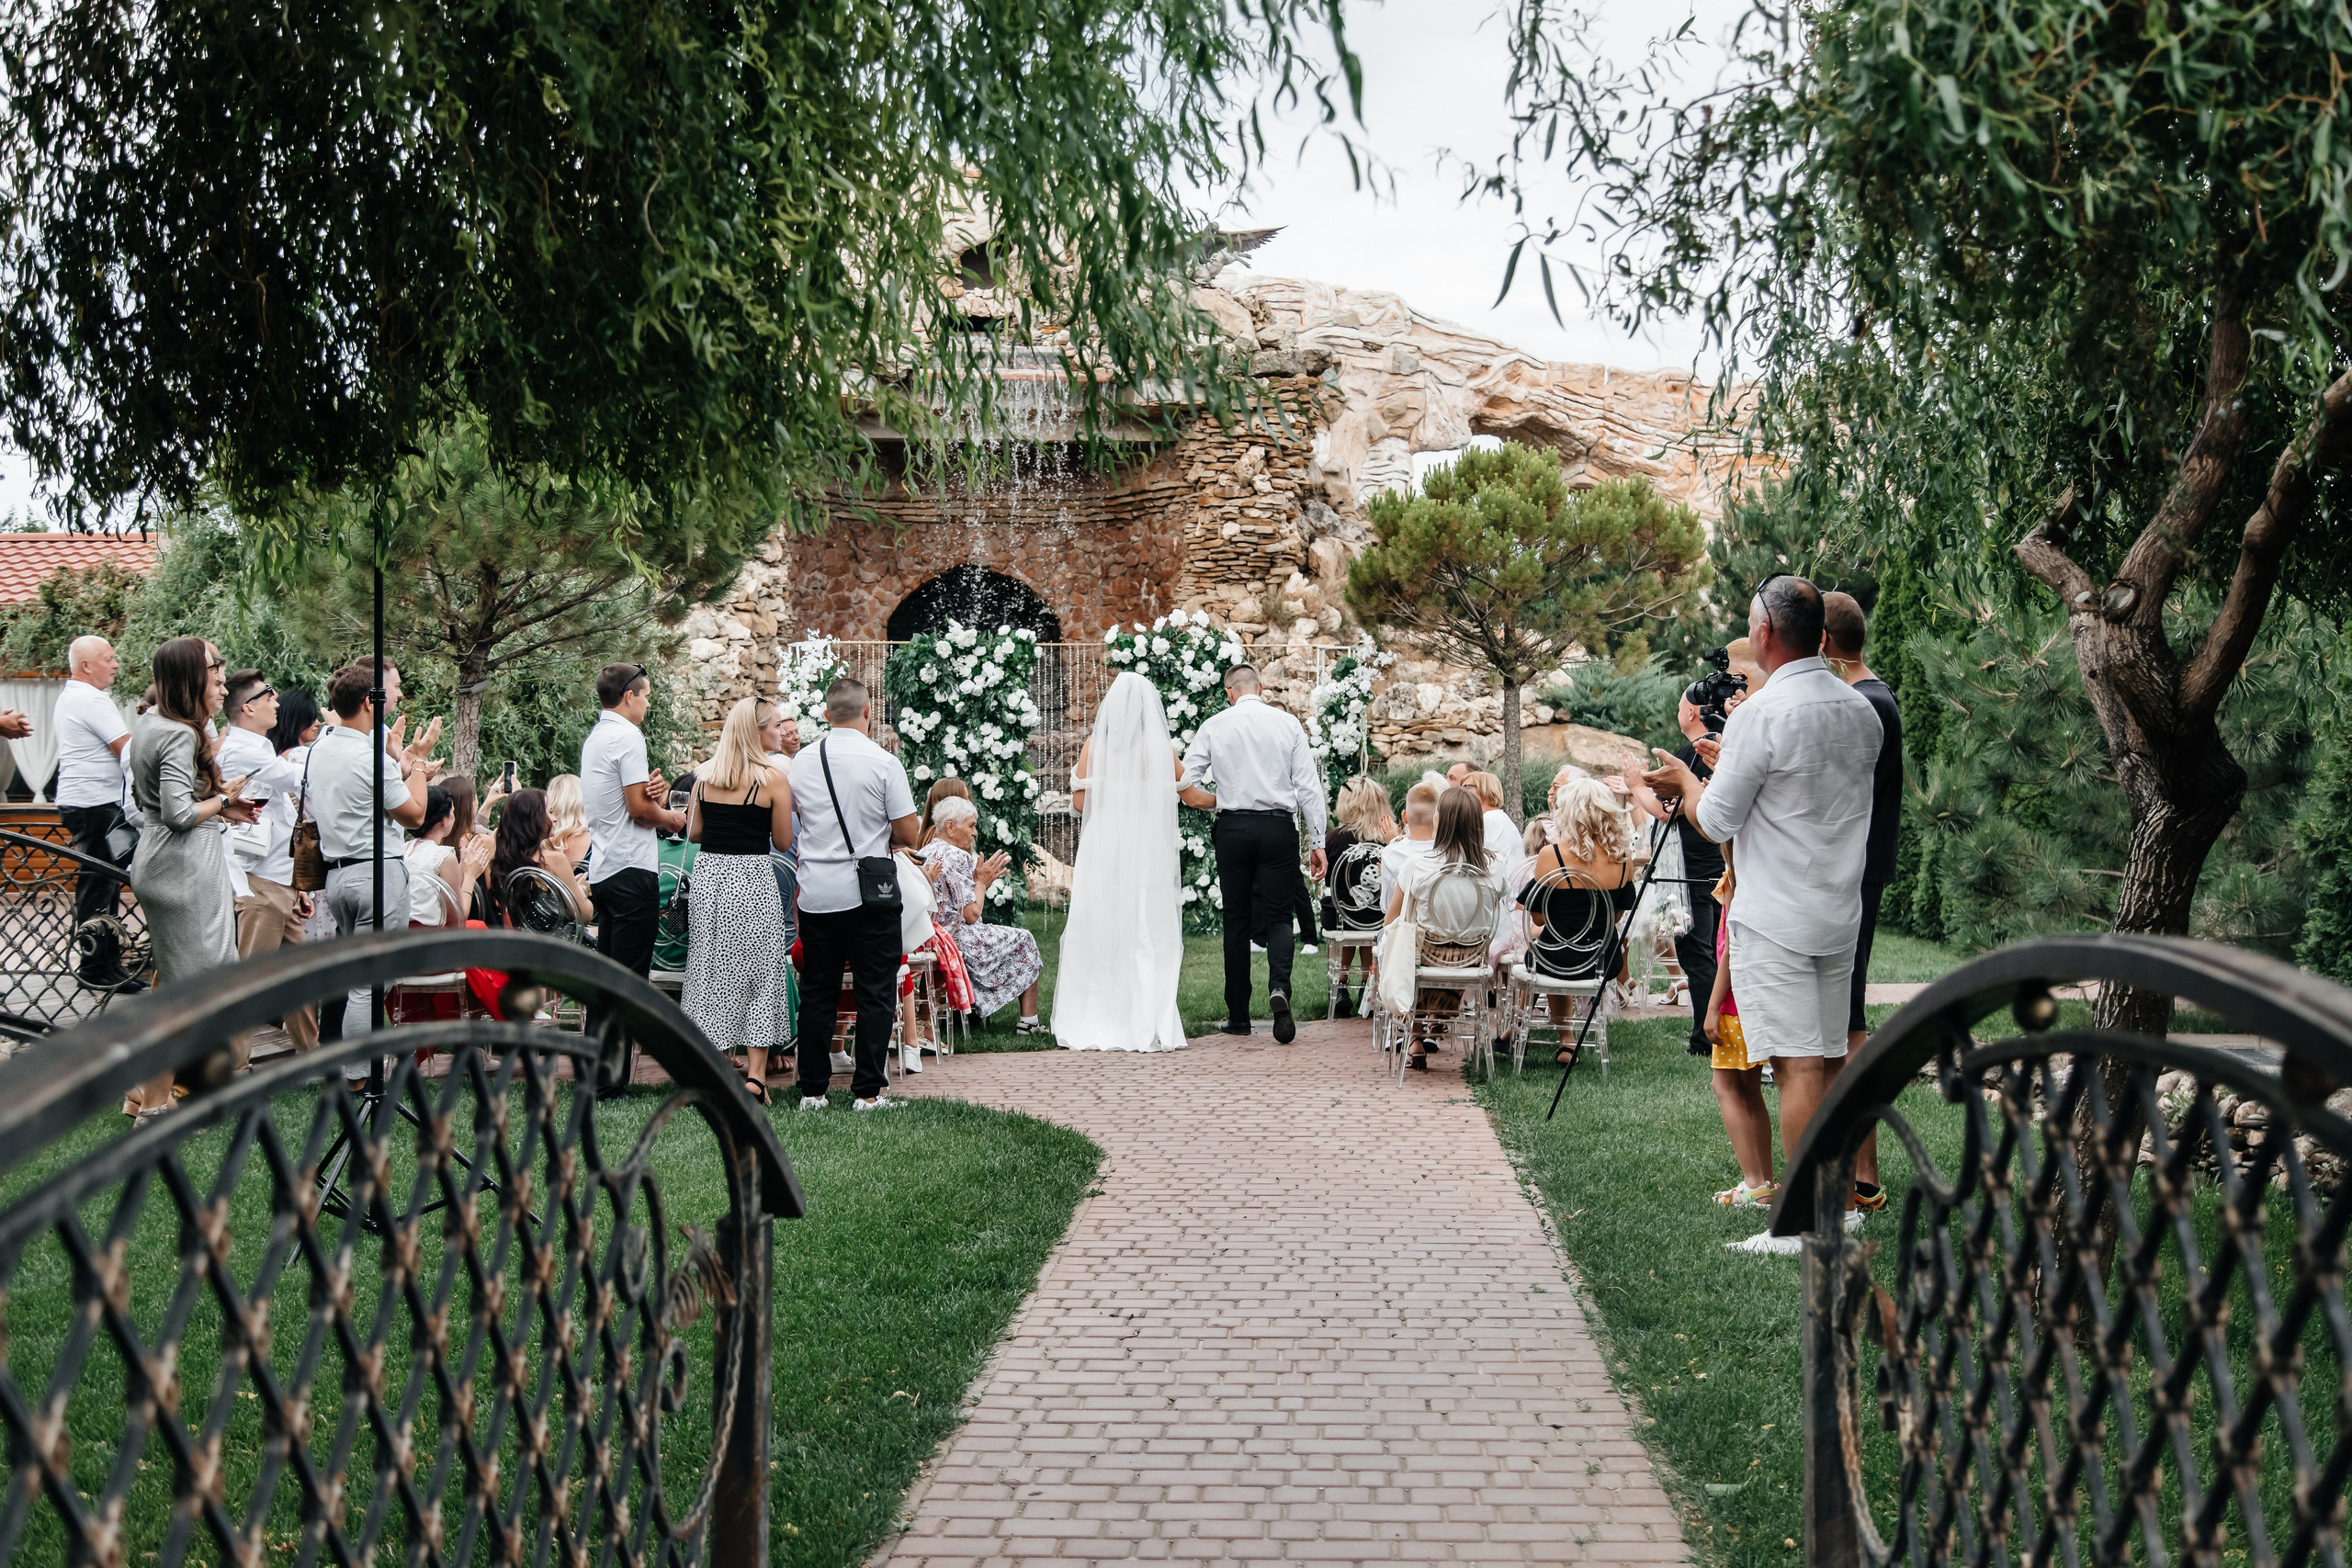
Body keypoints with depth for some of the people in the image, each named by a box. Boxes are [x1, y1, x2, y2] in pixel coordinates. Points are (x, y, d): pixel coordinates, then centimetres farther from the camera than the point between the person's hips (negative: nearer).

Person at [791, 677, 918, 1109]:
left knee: (817, 992, 11)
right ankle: (867, 1091, 2)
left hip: (816, 892, 4)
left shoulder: (801, 762, 4)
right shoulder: (884, 763, -9)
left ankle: (812, 1090, 13)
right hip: (869, 894, -4)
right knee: (874, 993, 3)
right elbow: (908, 836, -6)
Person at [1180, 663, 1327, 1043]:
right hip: (1279, 827, 0)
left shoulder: (1214, 726, 3)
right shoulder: (1287, 724, 3)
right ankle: (1279, 987, -24)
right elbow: (1309, 786, -1)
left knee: (1237, 921, 8)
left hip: (1233, 828, 0)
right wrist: (1317, 842, 2)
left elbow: (1185, 786, -1)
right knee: (1277, 917, 4)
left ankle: (1238, 1015, 11)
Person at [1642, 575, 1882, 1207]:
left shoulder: (1761, 714, -15)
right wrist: (1728, 767, 29)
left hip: (1775, 921, -7)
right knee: (1829, 1063, 13)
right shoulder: (1862, 711, 9)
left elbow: (1717, 822, -10)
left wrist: (1685, 778, 10)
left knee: (1797, 1067, -6)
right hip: (1841, 916, 7)